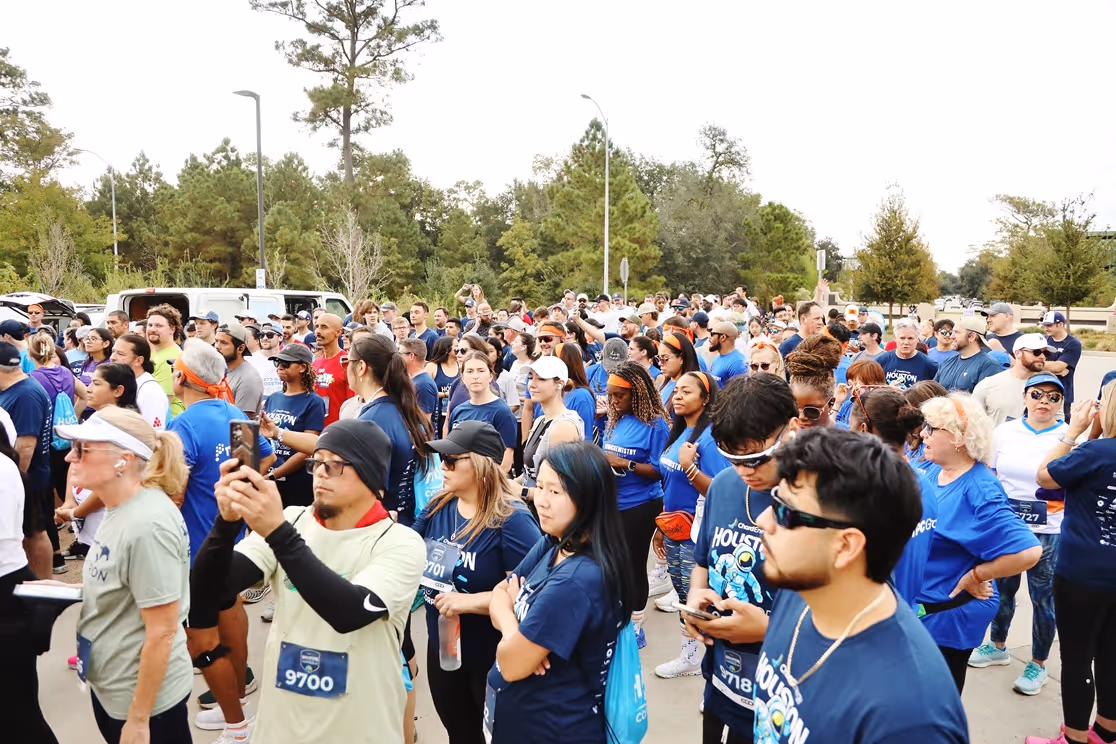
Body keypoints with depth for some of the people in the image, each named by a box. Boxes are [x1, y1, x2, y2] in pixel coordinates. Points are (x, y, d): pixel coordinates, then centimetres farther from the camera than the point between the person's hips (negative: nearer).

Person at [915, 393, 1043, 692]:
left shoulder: (979, 492, -24)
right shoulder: (932, 471, 0)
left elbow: (1028, 551, -31)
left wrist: (975, 576, -22)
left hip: (949, 614, -8)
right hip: (916, 605, 8)